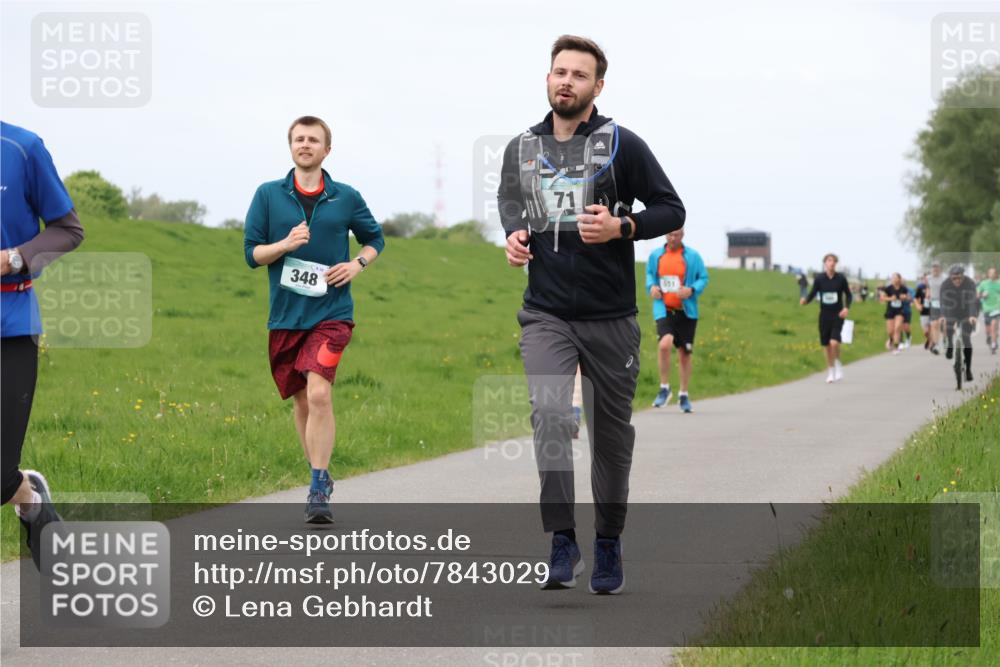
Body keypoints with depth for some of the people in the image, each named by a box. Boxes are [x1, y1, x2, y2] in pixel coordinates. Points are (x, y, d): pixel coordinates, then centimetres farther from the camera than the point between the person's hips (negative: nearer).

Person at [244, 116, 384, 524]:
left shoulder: (346, 198, 5)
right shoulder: (268, 195, 4)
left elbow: (375, 238, 20)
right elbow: (251, 252, 4)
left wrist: (357, 264, 0)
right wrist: (285, 244, -15)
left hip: (331, 312, -2)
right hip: (285, 315, 2)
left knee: (319, 394, -18)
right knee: (302, 401, 10)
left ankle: (319, 490, -15)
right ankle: (319, 476, 28)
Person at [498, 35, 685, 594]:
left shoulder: (621, 145, -4)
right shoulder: (521, 148, 7)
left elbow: (672, 211, -1)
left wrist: (621, 228, -18)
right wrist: (515, 234, 4)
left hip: (611, 317, -1)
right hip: (546, 315, 1)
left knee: (612, 432, 8)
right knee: (550, 413, -20)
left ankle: (609, 545, 25)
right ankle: (562, 544, -18)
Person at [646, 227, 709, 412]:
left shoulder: (692, 256, 0)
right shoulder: (656, 255, 5)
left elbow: (704, 278, 4)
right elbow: (649, 273, 19)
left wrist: (692, 290, -16)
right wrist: (651, 286, -2)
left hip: (686, 312, 0)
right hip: (664, 310, 0)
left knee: (684, 353, 8)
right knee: (665, 344, -25)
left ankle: (683, 395, 25)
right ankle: (664, 388, -8)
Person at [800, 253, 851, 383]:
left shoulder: (841, 278, -4)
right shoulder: (819, 278, -2)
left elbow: (848, 295, 7)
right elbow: (812, 294, 1)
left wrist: (847, 308, -10)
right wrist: (805, 300, -20)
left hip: (837, 315, -2)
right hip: (824, 315, 2)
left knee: (834, 342, -20)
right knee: (827, 345, 8)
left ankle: (838, 366, 5)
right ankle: (831, 372, 25)